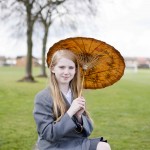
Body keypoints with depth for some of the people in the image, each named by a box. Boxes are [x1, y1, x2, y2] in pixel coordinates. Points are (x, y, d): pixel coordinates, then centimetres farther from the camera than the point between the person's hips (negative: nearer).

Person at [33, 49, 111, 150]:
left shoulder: (77, 95, 8)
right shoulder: (43, 97, -9)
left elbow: (87, 131, 9)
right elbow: (48, 134, -15)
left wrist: (79, 116, -11)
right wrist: (70, 112, -20)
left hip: (78, 142, 6)